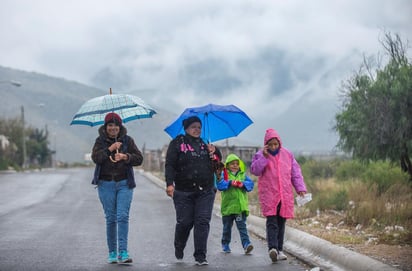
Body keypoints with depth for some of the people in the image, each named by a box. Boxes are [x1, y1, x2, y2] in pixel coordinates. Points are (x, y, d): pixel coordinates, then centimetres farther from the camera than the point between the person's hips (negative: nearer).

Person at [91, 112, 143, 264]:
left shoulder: (127, 140, 6)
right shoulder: (100, 141, 6)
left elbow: (139, 159, 1)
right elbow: (95, 158, -9)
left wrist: (126, 157, -16)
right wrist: (109, 149, -20)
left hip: (124, 183, 0)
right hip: (106, 184, 0)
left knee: (123, 216, -12)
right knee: (111, 218, 3)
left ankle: (123, 252, -15)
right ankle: (112, 253, 11)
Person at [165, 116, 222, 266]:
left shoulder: (205, 145, 16)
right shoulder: (177, 143, 3)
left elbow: (216, 165, 24)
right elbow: (170, 164, -4)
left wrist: (214, 153, 3)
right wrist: (170, 183, -16)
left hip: (205, 191, 3)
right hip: (183, 191, -3)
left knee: (203, 222, -6)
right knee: (184, 222, 0)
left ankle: (200, 256, -2)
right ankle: (179, 248, 29)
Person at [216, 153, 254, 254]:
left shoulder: (243, 175, 10)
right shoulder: (224, 175, 2)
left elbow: (251, 184, 0)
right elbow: (220, 185, -12)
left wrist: (243, 184, -17)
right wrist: (230, 183, -23)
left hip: (241, 206, 1)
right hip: (228, 207, 0)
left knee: (242, 226, -7)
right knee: (227, 227, 12)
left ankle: (246, 243, -15)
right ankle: (225, 244, 27)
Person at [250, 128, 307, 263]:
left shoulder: (287, 154, 8)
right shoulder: (260, 155, 2)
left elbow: (295, 172, 10)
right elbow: (254, 170, -11)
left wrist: (300, 188, 2)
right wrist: (264, 156, -17)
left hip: (285, 195, 3)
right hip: (268, 195, -3)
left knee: (281, 223, 9)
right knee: (272, 222, -15)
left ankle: (279, 250, 16)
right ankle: (272, 248, -25)